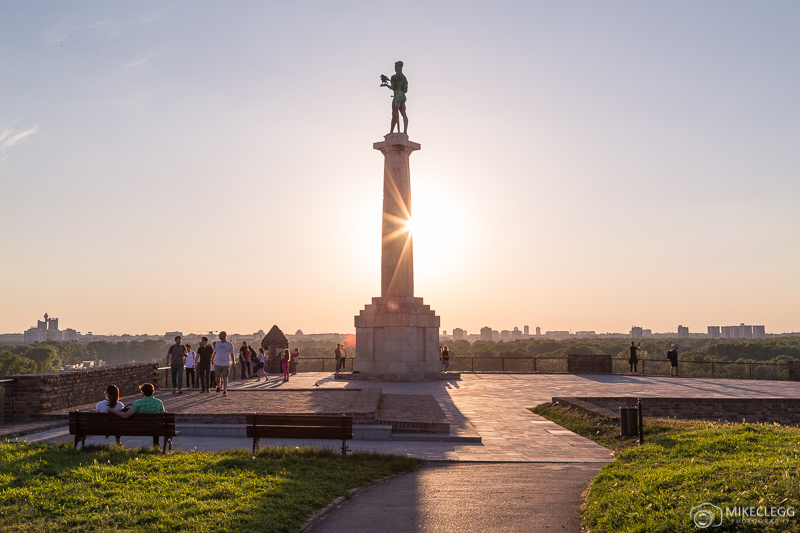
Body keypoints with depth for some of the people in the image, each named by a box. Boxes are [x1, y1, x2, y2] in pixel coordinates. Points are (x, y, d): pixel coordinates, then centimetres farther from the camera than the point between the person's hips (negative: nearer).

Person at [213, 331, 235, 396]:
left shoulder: (229, 344, -1)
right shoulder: (217, 344, 6)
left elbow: (231, 354, 5)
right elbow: (215, 352, 18)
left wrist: (233, 362, 4)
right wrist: (212, 360, 19)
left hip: (226, 364, -3)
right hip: (217, 363, 3)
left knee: (225, 377, -7)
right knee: (218, 377, 6)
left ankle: (225, 391, -3)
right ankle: (218, 386, 35)